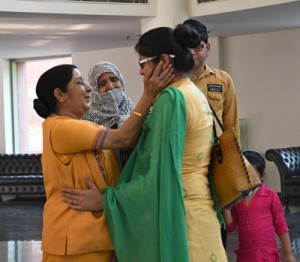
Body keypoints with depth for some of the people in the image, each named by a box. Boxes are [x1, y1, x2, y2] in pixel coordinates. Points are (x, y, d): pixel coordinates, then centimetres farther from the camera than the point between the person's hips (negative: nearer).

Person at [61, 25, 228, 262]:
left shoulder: (172, 98, -17)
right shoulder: (197, 95, 12)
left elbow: (159, 175, -20)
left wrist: (105, 199, -15)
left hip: (177, 214, -9)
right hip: (199, 206, 9)